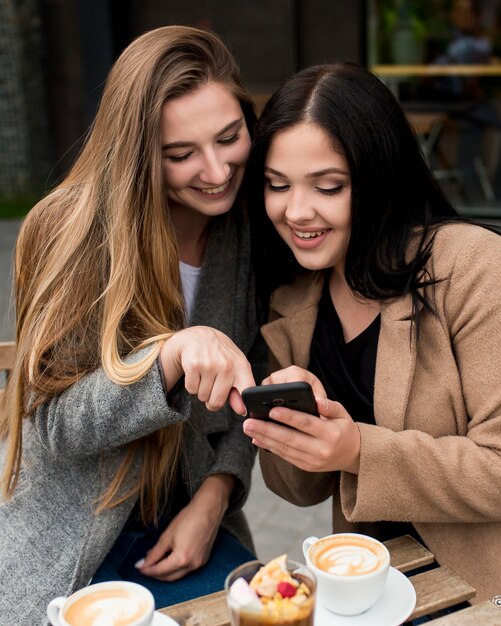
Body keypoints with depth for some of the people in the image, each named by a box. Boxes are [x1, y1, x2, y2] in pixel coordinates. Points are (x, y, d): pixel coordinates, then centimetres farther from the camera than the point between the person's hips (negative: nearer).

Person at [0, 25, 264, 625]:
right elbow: (56, 425, -19)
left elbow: (247, 395, 5)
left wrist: (214, 497, -9)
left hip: (180, 524, 4)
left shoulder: (251, 232, -4)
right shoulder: (74, 230, -16)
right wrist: (172, 353, -34)